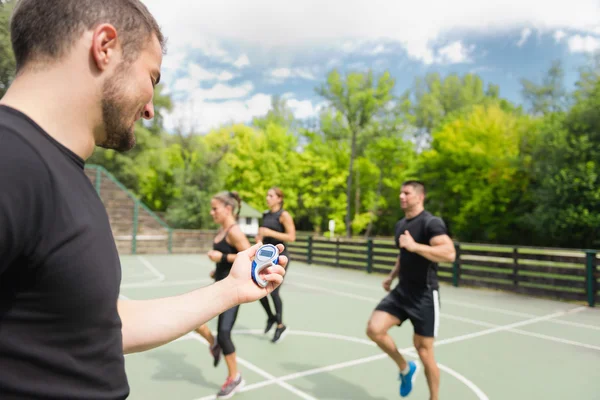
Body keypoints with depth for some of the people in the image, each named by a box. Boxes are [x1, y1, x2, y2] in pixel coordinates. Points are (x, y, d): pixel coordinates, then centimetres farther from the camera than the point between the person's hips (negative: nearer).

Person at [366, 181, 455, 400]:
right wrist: (392, 276, 16)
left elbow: (449, 253, -30)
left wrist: (415, 246, -36)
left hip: (424, 295, -7)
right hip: (401, 291, 7)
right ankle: (405, 368, 18)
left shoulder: (431, 223, -15)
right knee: (374, 329, -8)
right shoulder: (400, 225, 10)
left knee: (424, 351, 2)